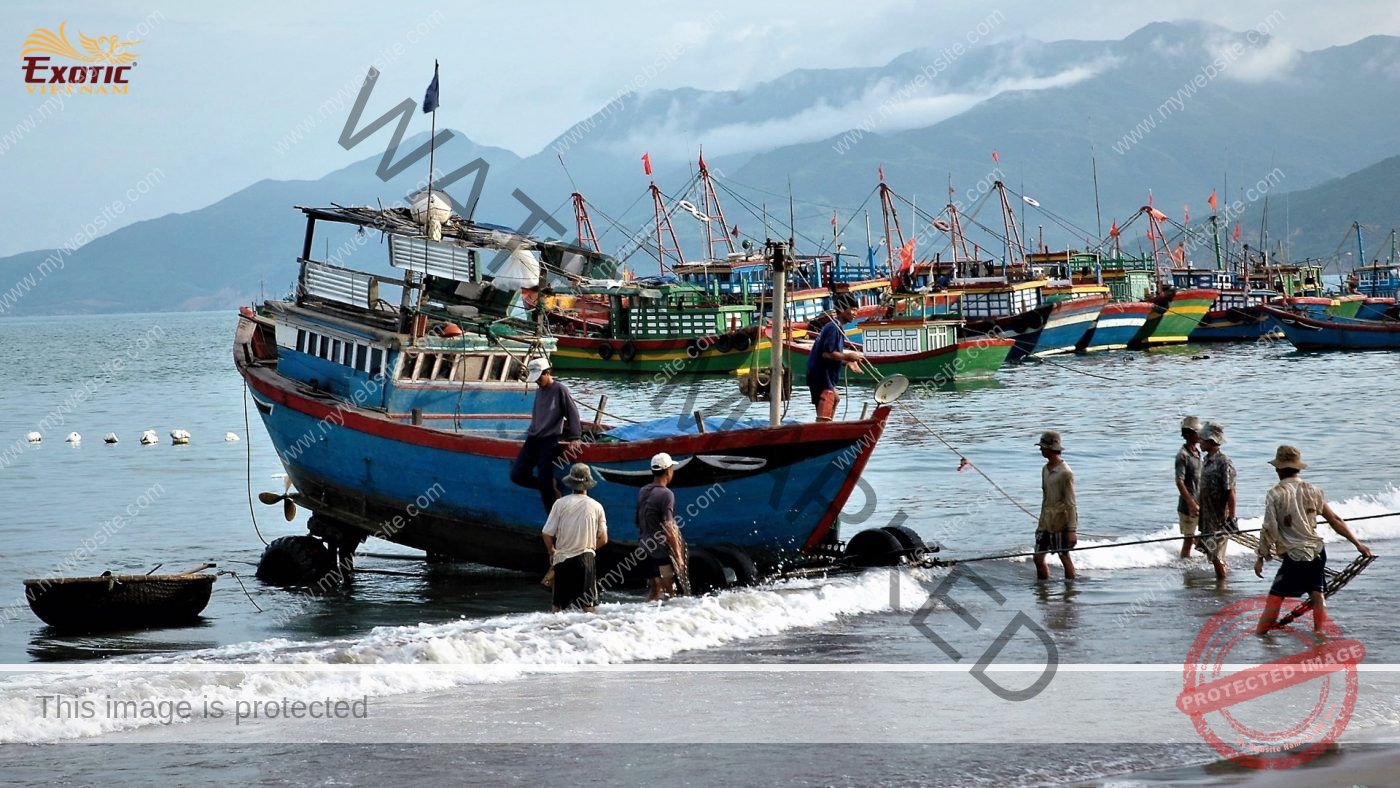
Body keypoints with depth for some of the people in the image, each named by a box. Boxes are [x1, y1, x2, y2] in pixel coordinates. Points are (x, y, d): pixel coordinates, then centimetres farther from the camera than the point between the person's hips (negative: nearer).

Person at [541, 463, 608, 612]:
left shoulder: (561, 503, -7)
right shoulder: (596, 506, -2)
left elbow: (547, 534, -6)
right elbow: (603, 539, 3)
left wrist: (552, 552, 11)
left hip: (563, 558, 0)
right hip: (586, 558, 0)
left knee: (558, 603, 11)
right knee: (588, 603, 6)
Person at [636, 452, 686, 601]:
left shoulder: (643, 492, 10)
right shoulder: (666, 494, -15)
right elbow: (668, 528, -19)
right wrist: (678, 556, -16)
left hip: (644, 547, 8)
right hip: (660, 550, -8)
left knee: (653, 589, 15)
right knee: (668, 590, -3)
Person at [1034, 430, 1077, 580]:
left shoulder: (1065, 473, -14)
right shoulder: (1045, 470, 11)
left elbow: (1070, 504, -15)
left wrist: (1072, 530, -18)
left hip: (1061, 521, -8)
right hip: (1045, 521, 8)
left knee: (1064, 557, 2)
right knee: (1038, 558, 5)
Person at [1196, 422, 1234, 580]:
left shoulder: (1224, 463, -16)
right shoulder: (1207, 460, 10)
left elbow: (1230, 492, -19)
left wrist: (1231, 518, -21)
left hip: (1220, 519, -9)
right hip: (1207, 518, 9)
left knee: (1216, 557, -6)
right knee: (1213, 556, 14)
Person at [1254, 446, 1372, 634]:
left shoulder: (1275, 494, -9)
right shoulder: (1312, 491, 4)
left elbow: (1269, 530, -11)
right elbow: (1334, 520, 6)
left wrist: (1260, 557, -3)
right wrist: (1357, 543, 13)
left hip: (1294, 556, -4)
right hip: (1317, 552, 4)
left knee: (1276, 595, 3)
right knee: (1317, 592, 16)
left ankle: (1261, 632, 6)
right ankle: (1319, 630, 17)